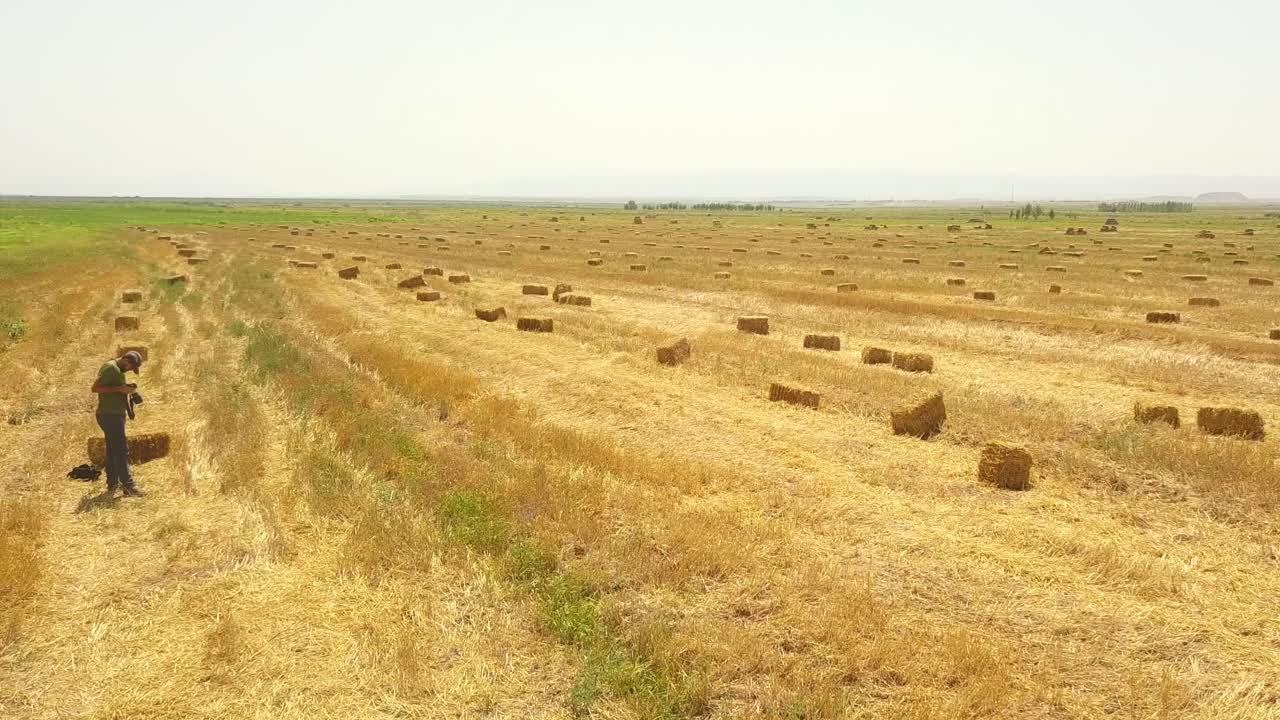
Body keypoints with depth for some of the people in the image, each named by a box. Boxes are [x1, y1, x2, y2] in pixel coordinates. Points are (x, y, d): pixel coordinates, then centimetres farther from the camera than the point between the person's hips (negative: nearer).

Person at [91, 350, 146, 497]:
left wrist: (126, 389, 10)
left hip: (115, 416, 10)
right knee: (122, 450, -10)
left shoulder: (118, 370, 17)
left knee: (113, 451, 13)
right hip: (110, 415, -10)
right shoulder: (110, 368, -14)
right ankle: (128, 485, -9)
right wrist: (119, 389, -23)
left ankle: (112, 486, 19)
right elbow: (95, 388, -21)